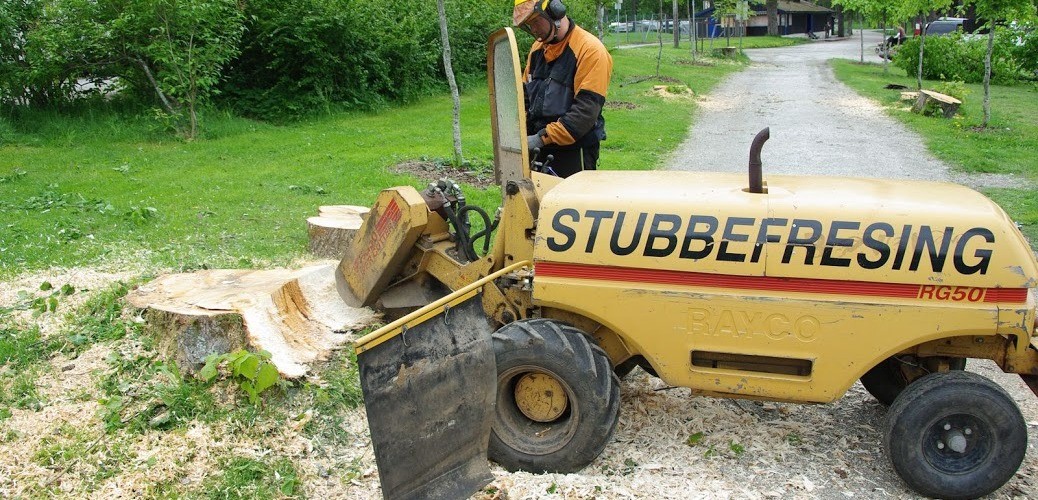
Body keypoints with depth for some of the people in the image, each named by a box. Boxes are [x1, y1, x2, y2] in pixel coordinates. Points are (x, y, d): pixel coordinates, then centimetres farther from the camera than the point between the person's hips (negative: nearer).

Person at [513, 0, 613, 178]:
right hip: (539, 150, 7)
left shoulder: (590, 50, -13)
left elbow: (586, 110, -21)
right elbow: (525, 94, 15)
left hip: (574, 153, -7)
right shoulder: (537, 48, 11)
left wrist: (543, 137, -23)